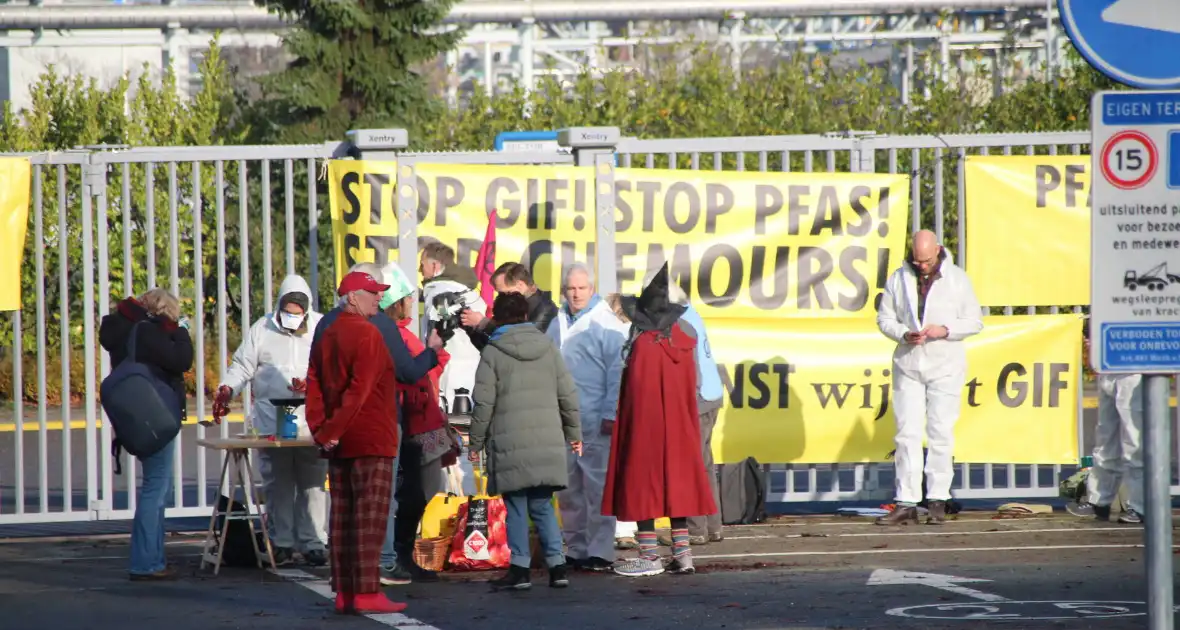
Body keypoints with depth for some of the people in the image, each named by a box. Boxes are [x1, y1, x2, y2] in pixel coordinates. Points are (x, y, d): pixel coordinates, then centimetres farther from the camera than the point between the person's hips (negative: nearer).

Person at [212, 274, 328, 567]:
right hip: (271, 424, 1)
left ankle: (313, 543, 6)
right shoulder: (262, 330, 8)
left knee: (313, 486, -1)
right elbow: (242, 366, 6)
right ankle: (282, 543, 11)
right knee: (277, 486, 4)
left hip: (311, 424, -1)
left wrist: (312, 383, -16)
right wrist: (227, 389, -10)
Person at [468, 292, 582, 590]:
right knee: (542, 504, 10)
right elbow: (568, 395, 11)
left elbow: (484, 403, -4)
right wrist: (574, 433, 21)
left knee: (515, 505, 2)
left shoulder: (493, 352, -2)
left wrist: (476, 442, 5)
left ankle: (520, 568, 0)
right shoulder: (548, 347, 9)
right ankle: (557, 565, 4)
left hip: (511, 444, -4)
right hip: (548, 440, 4)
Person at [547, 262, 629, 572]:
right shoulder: (557, 325, 13)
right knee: (568, 489, 10)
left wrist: (611, 415, -13)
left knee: (597, 487, -6)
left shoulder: (606, 324, -5)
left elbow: (616, 372, -9)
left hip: (595, 421, -6)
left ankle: (600, 551, -4)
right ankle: (575, 549, 18)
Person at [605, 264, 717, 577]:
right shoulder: (685, 336, 1)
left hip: (643, 424, -5)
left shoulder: (639, 343, -14)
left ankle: (649, 554, 1)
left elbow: (632, 390, -10)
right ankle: (682, 551, 10)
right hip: (679, 427, 5)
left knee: (642, 482, 1)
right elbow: (693, 385, 6)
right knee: (676, 480, 12)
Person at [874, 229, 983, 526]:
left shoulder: (957, 279, 2)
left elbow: (975, 321, 3)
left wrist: (945, 330, -14)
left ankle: (938, 501, 4)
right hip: (908, 365, 2)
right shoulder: (897, 279, 6)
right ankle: (906, 503, -2)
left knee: (941, 434, -2)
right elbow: (884, 317, 9)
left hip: (946, 366, -2)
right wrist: (904, 334, -11)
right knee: (907, 434, -2)